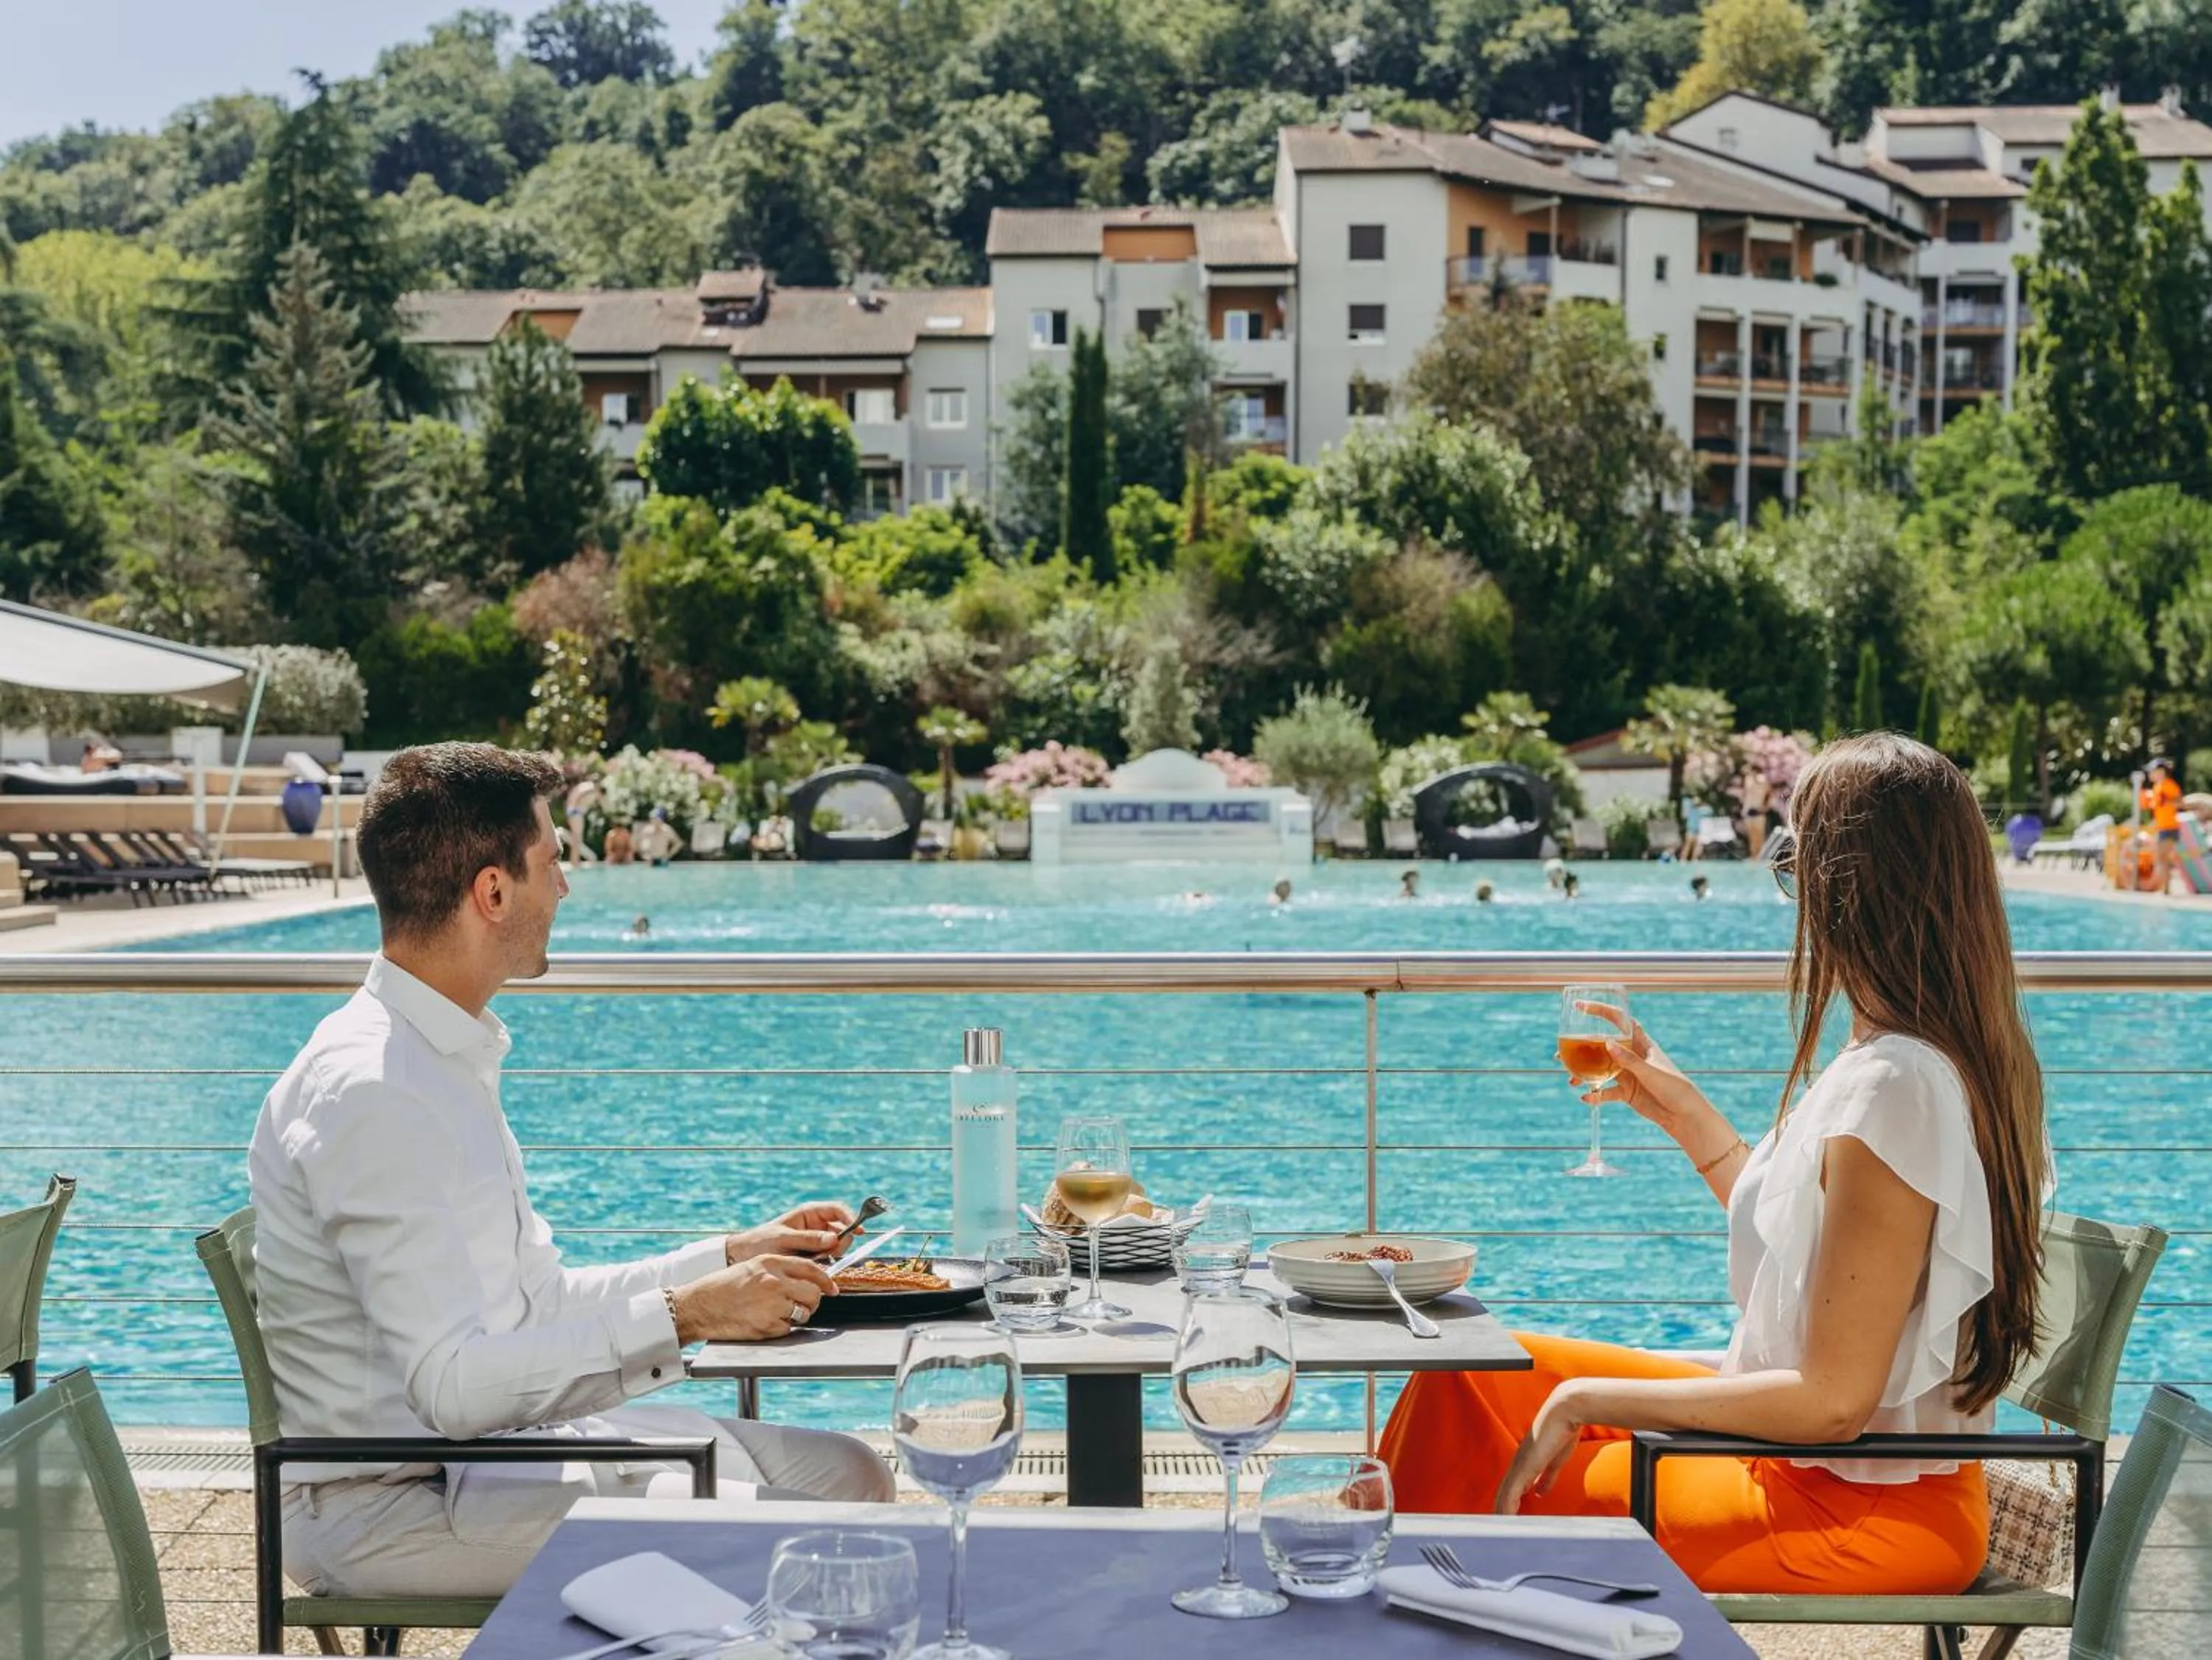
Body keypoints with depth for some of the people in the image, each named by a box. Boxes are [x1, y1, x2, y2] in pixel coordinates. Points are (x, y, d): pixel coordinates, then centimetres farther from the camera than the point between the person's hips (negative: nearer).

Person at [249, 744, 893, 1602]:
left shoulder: (446, 1061, 11)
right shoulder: (373, 1096, -21)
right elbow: (453, 1384, -26)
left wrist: (728, 1258, 9)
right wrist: (680, 1315, -24)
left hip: (489, 1444, 10)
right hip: (388, 1503, -10)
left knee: (844, 1474, 5)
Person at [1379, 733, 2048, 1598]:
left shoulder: (1890, 1089, -26)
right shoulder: (1958, 1064, 4)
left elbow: (1833, 1400, -26)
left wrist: (1587, 1401, -18)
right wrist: (1684, 1113, 16)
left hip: (1861, 1510, -9)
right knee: (1473, 1372, 13)